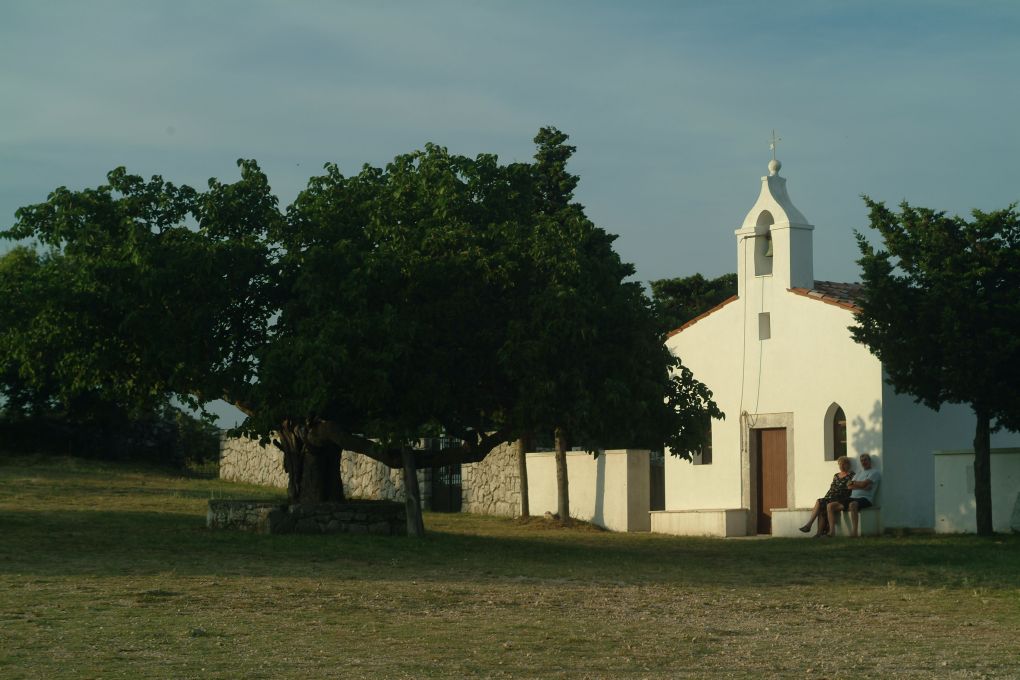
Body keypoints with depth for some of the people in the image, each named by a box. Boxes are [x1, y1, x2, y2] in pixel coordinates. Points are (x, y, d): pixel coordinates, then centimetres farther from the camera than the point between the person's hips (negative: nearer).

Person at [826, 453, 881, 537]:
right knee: (830, 506, -5)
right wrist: (861, 486, -6)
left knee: (853, 504, -42)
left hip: (865, 498, -8)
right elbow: (849, 486, 10)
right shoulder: (858, 474, 27)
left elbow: (864, 484, -10)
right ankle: (832, 531, -14)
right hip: (853, 498, 8)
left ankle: (854, 532, -44)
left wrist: (854, 483, 6)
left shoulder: (874, 472, 5)